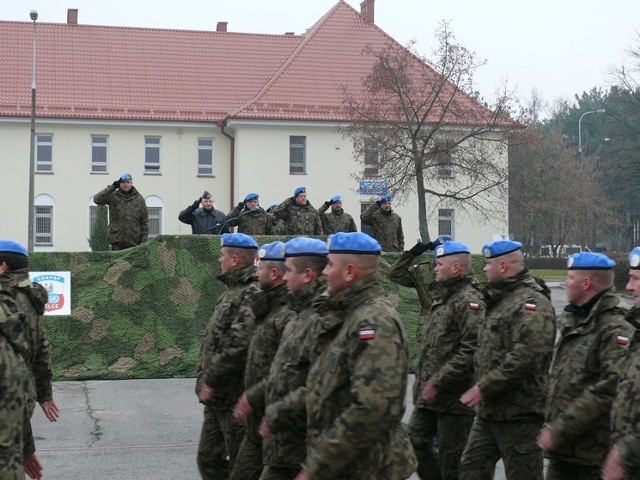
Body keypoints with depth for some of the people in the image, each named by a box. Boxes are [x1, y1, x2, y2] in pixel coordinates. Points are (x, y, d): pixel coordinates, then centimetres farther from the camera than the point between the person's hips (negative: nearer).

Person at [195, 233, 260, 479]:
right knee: (209, 458, 16)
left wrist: (211, 381, -19)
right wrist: (205, 380, 12)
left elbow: (238, 346, -26)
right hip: (217, 397, 10)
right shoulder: (233, 291, 15)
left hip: (234, 398, -10)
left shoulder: (251, 295, -17)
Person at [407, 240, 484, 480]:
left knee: (451, 458, 0)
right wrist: (423, 382, 16)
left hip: (454, 398, -9)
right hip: (429, 396, 10)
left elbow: (472, 350, -25)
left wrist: (437, 382, -22)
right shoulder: (442, 297, 16)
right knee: (416, 440, 12)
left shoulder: (469, 301, -16)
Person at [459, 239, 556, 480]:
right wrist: (480, 386, 15)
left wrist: (484, 387, -24)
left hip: (518, 413, -10)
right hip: (489, 410, 10)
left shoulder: (531, 303, -17)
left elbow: (524, 358, -28)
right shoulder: (500, 299, 15)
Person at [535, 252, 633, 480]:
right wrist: (552, 425, 13)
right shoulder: (574, 321, 14)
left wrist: (559, 431, -23)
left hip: (595, 452, -9)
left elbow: (609, 389, -25)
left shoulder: (615, 328, -17)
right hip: (563, 448, 9)